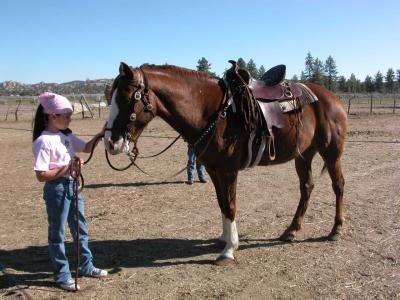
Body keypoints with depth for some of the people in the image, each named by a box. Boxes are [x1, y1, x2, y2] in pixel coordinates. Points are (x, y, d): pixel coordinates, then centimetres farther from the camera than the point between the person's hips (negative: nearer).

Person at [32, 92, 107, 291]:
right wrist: (68, 168, -25)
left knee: (81, 228, 19)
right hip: (57, 189, -8)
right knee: (57, 234, 7)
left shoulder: (67, 136, 5)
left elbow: (87, 148, 15)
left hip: (72, 185, 9)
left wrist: (100, 134, -1)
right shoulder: (43, 141, -18)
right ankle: (62, 275, 23)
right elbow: (41, 175, -21)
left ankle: (86, 266, 35)